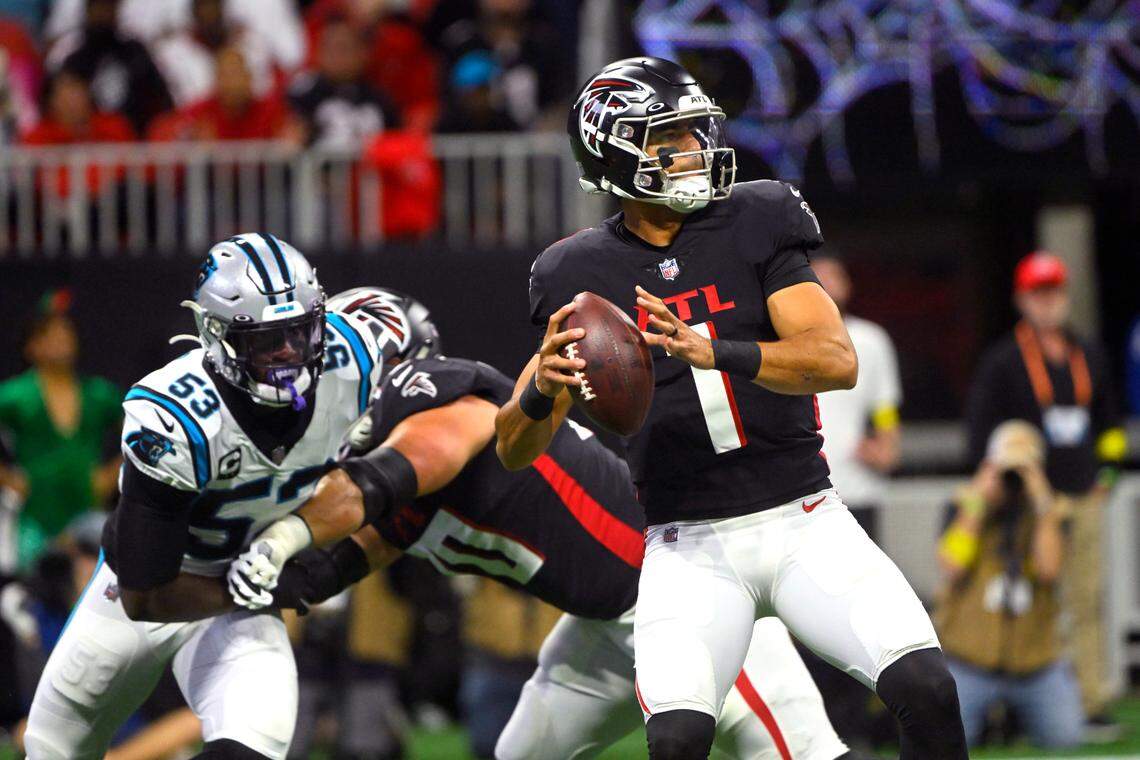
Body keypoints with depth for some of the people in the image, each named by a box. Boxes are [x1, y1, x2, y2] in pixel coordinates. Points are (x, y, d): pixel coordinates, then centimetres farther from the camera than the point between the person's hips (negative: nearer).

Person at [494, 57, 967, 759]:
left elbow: (838, 360, -13)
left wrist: (712, 352, -29)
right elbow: (515, 451, 3)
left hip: (804, 520, 1)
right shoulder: (585, 273, 2)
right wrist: (544, 387, -21)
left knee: (926, 688, -17)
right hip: (690, 546, -1)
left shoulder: (754, 226, 1)